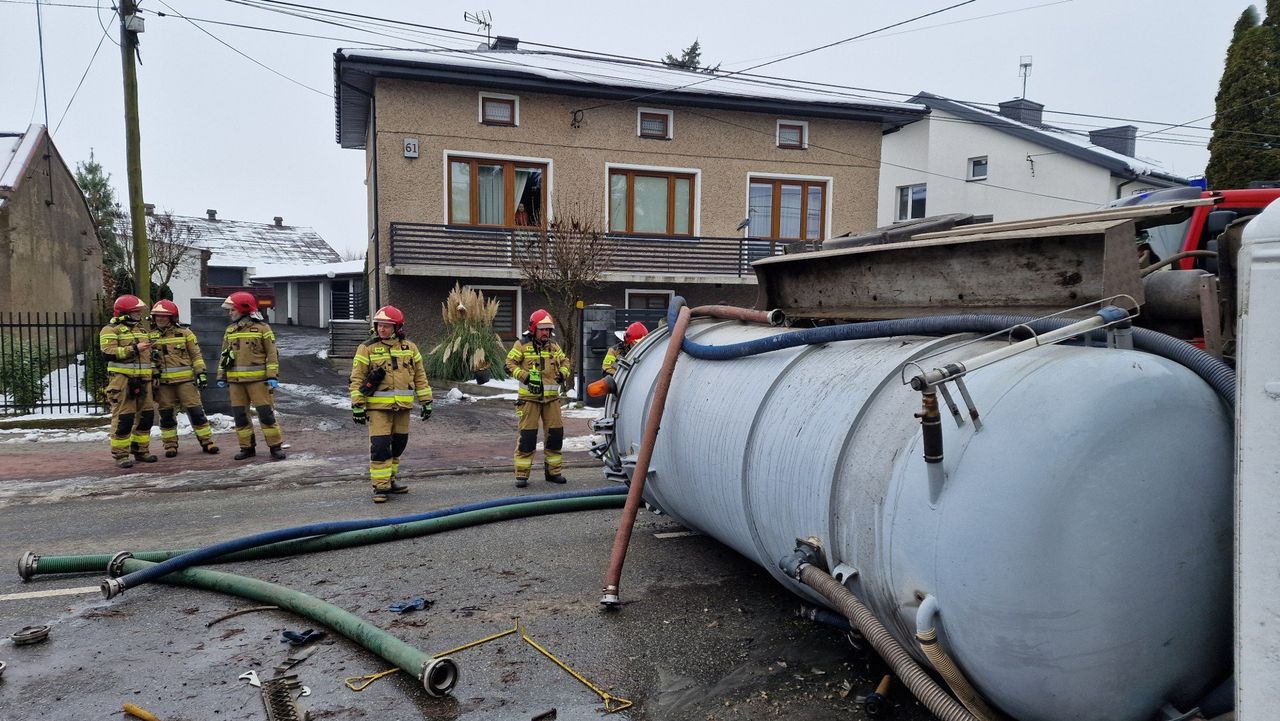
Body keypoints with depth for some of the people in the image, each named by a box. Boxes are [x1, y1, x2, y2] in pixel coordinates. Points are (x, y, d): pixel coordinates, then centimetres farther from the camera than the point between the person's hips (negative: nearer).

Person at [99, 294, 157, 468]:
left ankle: (141, 450, 22)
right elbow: (108, 352, -17)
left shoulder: (142, 328, 20)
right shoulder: (111, 330, -3)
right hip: (122, 379, -7)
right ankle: (120, 455, 0)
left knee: (146, 414, 10)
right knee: (123, 416, -7)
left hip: (143, 379, 7)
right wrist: (134, 349, -21)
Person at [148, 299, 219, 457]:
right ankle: (170, 444, 17)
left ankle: (206, 441, 5)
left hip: (185, 379, -2)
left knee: (196, 411, -3)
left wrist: (201, 372, -2)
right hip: (162, 382, 2)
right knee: (166, 414, 6)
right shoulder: (150, 336, 10)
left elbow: (196, 354, 5)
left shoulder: (184, 333, 5)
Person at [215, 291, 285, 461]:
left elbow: (272, 354, -5)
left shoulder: (262, 328, -3)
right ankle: (247, 447, 17)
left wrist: (273, 376, -11)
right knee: (240, 415, 7)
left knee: (266, 413, -6)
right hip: (236, 380, 6)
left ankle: (275, 447, 0)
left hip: (257, 378, -5)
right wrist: (221, 377, 13)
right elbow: (224, 355, 18)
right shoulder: (230, 330, 13)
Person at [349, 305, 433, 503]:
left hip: (403, 406, 4)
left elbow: (420, 376, 12)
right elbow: (357, 379, -2)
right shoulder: (367, 349, -2)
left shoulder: (409, 348, 8)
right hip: (378, 407, -4)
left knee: (398, 446, 12)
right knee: (380, 446, -9)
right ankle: (380, 487, 0)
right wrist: (357, 405, -7)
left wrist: (426, 401, 10)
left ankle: (390, 481, 27)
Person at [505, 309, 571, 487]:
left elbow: (565, 362, 21)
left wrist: (562, 374, 0)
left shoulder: (554, 347, 12)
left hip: (551, 398, 5)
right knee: (526, 435, -5)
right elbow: (510, 364, -5)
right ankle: (522, 474, 3)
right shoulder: (522, 345, -2)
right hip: (529, 397, -5)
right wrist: (525, 376, -16)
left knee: (555, 433, 8)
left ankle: (553, 471, 21)